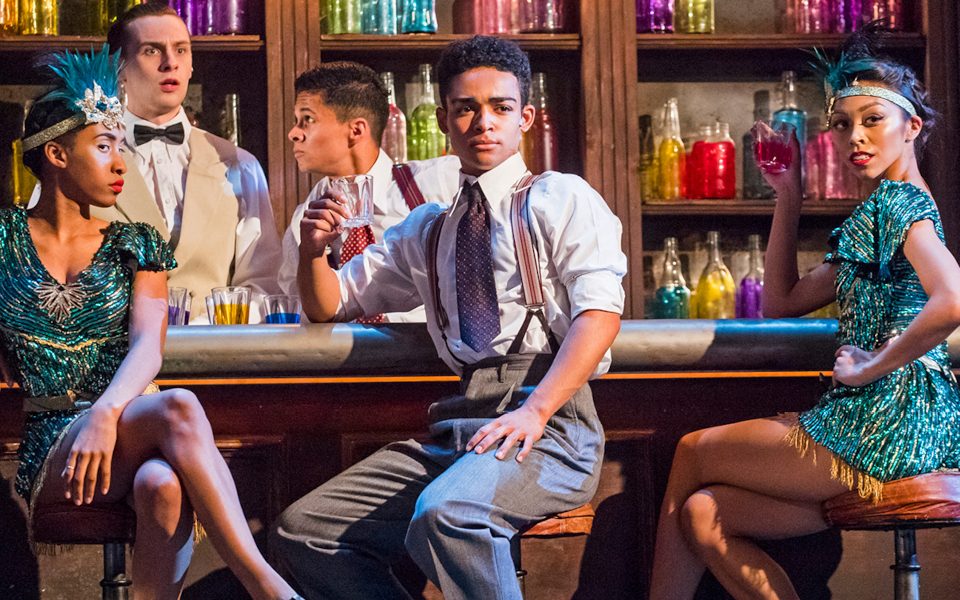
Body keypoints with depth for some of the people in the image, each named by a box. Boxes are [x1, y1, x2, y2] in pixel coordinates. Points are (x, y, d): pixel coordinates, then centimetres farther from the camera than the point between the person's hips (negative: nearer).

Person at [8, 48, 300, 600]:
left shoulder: (135, 245, 15)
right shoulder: (6, 238, 9)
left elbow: (147, 344, -2)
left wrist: (106, 414, -23)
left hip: (121, 430, 2)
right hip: (43, 450, -2)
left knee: (163, 483, -37)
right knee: (178, 408, -34)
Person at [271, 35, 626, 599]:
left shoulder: (562, 199, 8)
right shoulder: (427, 230, 26)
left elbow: (600, 311, -7)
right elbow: (330, 305, 31)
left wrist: (534, 410, -22)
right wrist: (315, 250, 6)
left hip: (548, 424, -6)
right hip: (457, 426, 6)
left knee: (445, 514, -36)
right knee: (303, 530, -9)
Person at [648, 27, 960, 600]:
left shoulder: (900, 203, -10)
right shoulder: (889, 209, 21)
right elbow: (782, 301, 25)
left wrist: (867, 368, -18)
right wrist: (789, 198, 18)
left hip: (890, 421, -9)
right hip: (883, 420, 9)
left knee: (693, 452, 9)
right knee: (703, 516, 6)